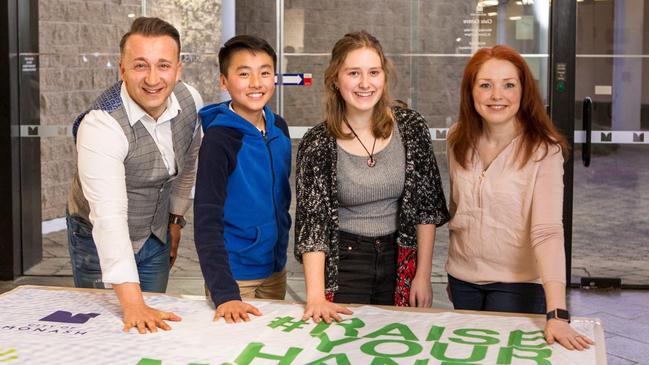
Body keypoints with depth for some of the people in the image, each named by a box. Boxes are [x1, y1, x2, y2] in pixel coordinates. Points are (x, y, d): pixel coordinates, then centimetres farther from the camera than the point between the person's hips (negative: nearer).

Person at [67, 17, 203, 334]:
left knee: (154, 325, 16)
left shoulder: (190, 100, -14)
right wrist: (132, 304, -47)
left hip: (157, 235, 5)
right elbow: (109, 216, -41)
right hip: (101, 241, -5)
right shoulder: (101, 126, -33)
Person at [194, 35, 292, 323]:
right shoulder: (219, 138, -19)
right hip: (234, 272, -6)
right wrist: (224, 294, -32)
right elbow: (207, 221, -23)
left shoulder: (279, 128, 1)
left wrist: (280, 250, 14)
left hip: (275, 268, 6)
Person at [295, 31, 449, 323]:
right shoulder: (317, 143, -11)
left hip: (400, 259, 2)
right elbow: (312, 220, -15)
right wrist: (316, 296, -26)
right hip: (343, 261, -2)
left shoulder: (411, 127, -6)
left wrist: (423, 275, -4)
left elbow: (427, 206, -1)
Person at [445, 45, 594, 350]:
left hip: (518, 283, -5)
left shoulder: (543, 150, -19)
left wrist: (557, 314, -35)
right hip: (463, 278, 5)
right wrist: (453, 274, 13)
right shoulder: (459, 140, -4)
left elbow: (547, 231, -27)